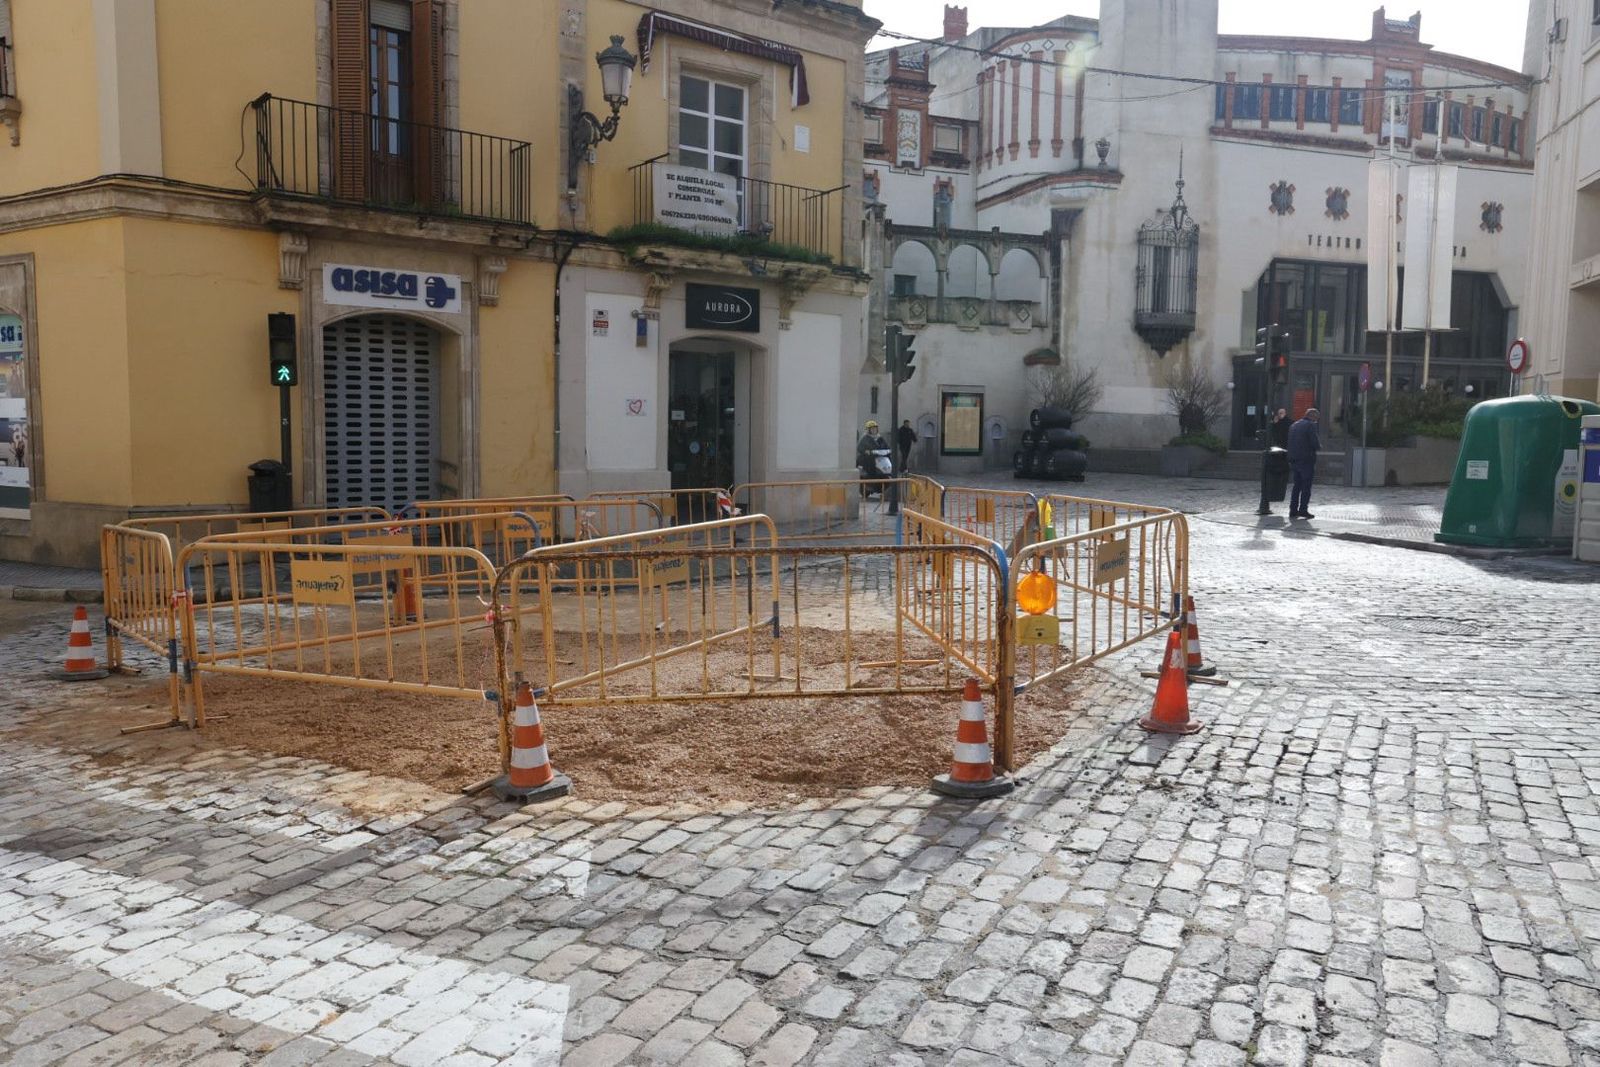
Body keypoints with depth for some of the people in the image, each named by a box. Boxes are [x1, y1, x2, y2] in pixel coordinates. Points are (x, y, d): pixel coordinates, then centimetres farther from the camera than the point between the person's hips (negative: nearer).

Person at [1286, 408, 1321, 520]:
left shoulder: (1293, 426, 16)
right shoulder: (1310, 425, -8)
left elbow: (1290, 444, 16)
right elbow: (1315, 443, -15)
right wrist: (1319, 447, 5)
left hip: (1294, 460, 7)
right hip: (1306, 460, -7)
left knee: (1297, 485, 12)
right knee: (1306, 486, -2)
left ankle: (1293, 510, 9)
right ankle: (1303, 510, -5)